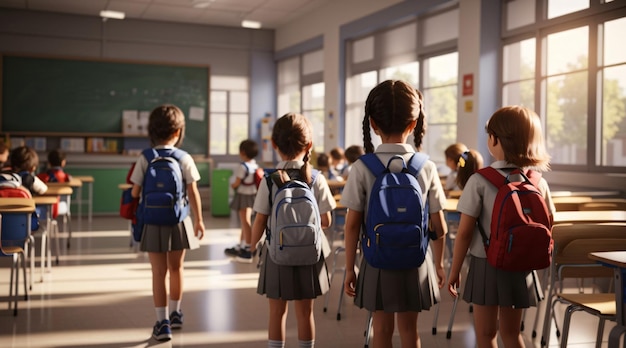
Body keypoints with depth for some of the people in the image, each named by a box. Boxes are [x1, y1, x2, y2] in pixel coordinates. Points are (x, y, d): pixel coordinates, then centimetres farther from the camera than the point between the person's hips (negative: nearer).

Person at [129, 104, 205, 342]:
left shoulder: (144, 159, -7)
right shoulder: (184, 159, -7)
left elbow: (135, 192, -5)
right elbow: (193, 193, -6)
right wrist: (199, 220, 2)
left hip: (153, 223, -1)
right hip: (178, 221, 1)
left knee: (159, 273, 4)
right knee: (176, 268, 17)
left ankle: (162, 323, 5)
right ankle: (175, 314, 34)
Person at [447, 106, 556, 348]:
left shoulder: (480, 180, -15)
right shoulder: (539, 183, -3)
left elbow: (464, 232, -13)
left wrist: (454, 271, -3)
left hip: (485, 265, -4)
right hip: (520, 267, 4)